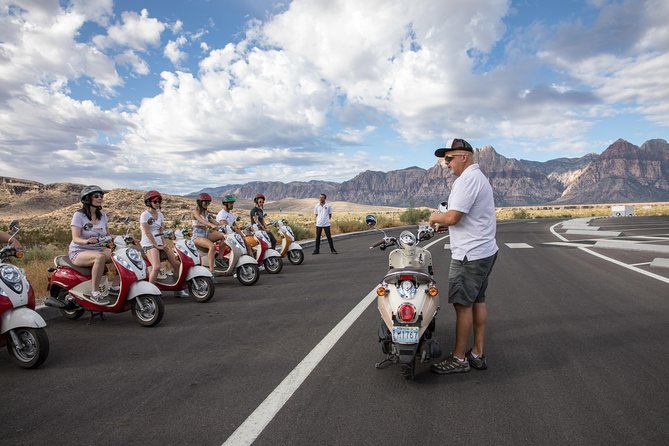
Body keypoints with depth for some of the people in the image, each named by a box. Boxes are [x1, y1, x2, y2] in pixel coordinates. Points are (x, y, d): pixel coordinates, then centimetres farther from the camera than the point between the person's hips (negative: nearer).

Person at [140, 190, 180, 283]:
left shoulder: (160, 215, 14)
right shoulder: (145, 215, -7)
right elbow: (148, 233, -12)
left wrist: (164, 243, -1)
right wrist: (156, 246, -14)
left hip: (159, 243, 7)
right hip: (149, 244, -7)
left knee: (176, 263, -2)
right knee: (157, 266, -27)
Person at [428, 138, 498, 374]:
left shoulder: (467, 179, -17)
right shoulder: (478, 176, 18)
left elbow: (453, 217, -22)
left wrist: (435, 217, -4)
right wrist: (443, 223, 13)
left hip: (470, 254, -11)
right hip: (485, 251, 11)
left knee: (462, 304, -2)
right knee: (478, 301, 14)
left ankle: (459, 358, 8)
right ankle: (478, 354, 23)